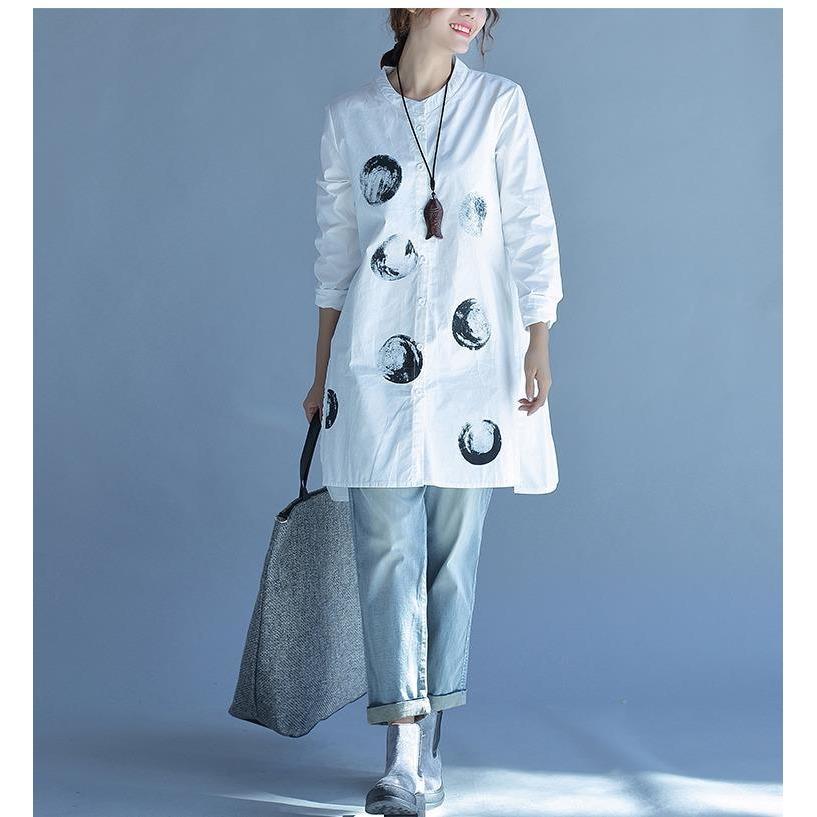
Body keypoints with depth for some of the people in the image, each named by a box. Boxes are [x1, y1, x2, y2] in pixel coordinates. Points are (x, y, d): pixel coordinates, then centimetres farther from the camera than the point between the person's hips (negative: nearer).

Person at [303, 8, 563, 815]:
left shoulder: (500, 104, 4)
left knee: (455, 553, 4)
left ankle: (429, 745, 15)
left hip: (474, 362, 0)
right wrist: (322, 373, 12)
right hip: (377, 363, 0)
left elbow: (531, 234, 3)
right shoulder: (348, 117, 6)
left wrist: (539, 349, -3)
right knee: (389, 552, -5)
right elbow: (333, 250, 11)